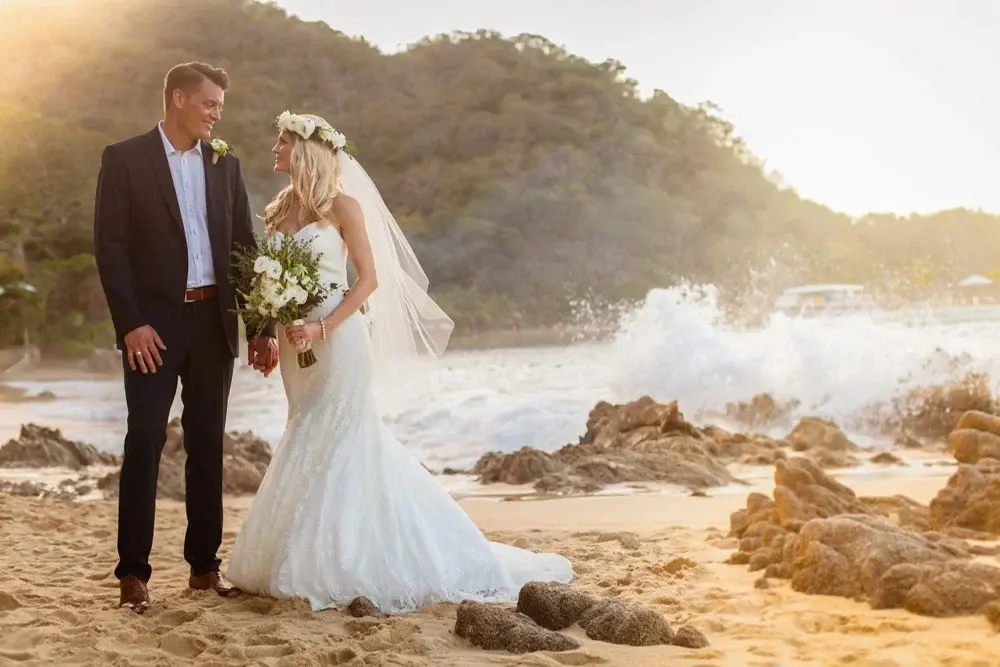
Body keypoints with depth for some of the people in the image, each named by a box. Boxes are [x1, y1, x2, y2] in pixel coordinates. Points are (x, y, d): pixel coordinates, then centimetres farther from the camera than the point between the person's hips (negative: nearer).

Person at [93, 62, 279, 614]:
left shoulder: (225, 164, 11)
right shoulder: (124, 158, -2)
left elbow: (244, 247, 11)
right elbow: (110, 244, -8)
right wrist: (131, 324, -15)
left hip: (214, 321, 4)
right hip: (153, 323, -4)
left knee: (208, 444, 9)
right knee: (145, 441, -4)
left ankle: (204, 564, 18)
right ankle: (133, 572, 4)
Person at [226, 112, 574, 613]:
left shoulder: (342, 205, -8)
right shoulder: (279, 210, 12)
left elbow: (369, 278, -11)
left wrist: (321, 329, -19)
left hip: (338, 339, -7)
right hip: (295, 340, 7)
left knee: (334, 440, -5)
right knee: (308, 438, 11)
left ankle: (340, 565, 2)